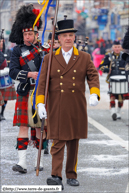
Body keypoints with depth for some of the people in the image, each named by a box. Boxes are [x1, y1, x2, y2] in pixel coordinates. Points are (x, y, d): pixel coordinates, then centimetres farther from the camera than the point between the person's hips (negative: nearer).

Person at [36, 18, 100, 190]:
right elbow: (42, 82, 2)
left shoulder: (84, 58, 6)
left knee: (74, 141, 8)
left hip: (77, 109, 2)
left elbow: (93, 76, 0)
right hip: (56, 109, -1)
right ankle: (56, 176, -12)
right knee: (58, 141, -8)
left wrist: (94, 94, -18)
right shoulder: (49, 59, 5)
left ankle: (72, 175, 17)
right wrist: (40, 103, -8)